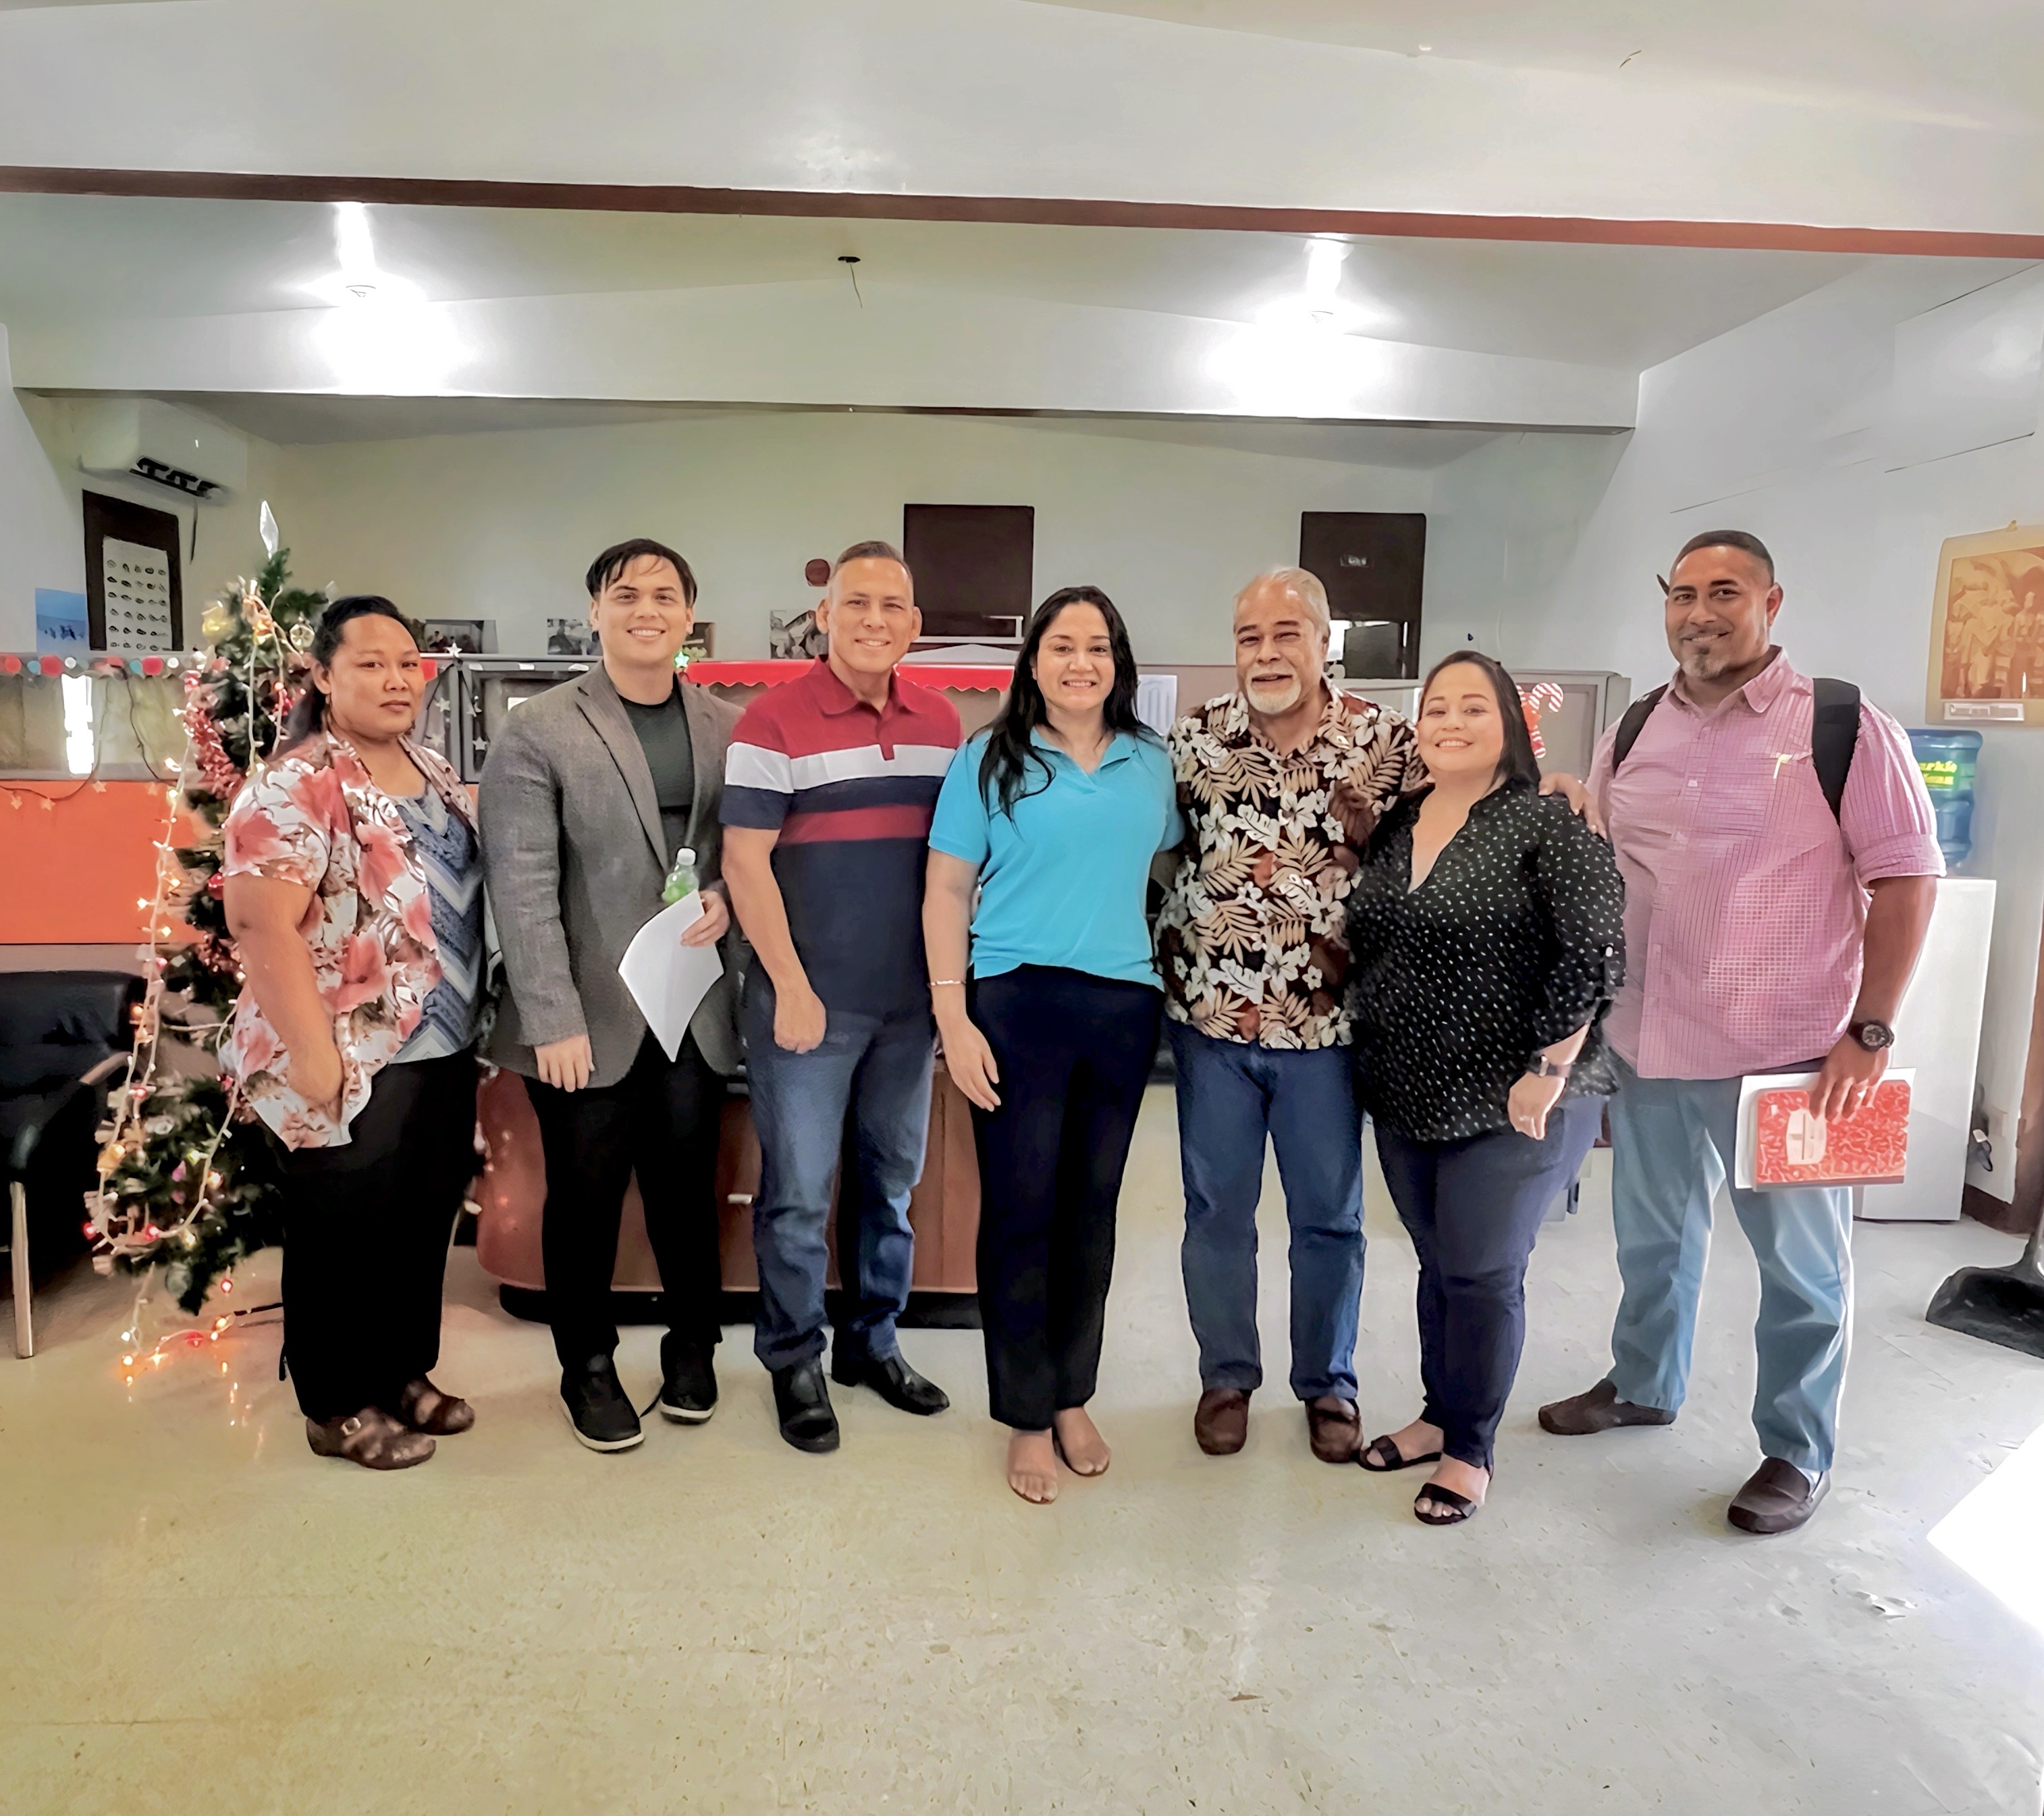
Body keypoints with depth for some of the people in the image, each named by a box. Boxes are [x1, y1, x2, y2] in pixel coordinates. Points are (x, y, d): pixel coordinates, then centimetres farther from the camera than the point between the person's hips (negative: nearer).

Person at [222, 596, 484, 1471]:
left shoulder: (434, 771, 10)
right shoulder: (296, 785, -15)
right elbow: (259, 920, -21)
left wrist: (475, 1018, 13)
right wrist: (310, 1050, -24)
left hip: (443, 1051, 8)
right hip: (354, 1062, -8)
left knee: (424, 1220, 17)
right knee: (343, 1233, 7)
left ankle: (407, 1373, 35)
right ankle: (340, 1406, 24)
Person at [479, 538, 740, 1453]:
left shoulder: (728, 728, 6)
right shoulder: (537, 731, -5)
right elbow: (522, 887, -11)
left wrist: (728, 897, -10)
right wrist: (554, 1020, -17)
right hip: (589, 1016, -3)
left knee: (688, 1186, 15)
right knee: (585, 1197, 11)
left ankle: (692, 1347, 35)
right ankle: (588, 1367, 31)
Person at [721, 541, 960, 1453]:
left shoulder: (942, 721, 7)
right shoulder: (774, 720, -8)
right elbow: (745, 862, -10)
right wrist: (791, 987, -14)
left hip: (910, 999, 5)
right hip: (810, 997, -5)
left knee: (891, 1181, 16)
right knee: (798, 1192, 5)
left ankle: (872, 1342, 33)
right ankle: (793, 1361, 23)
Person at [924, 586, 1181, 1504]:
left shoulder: (1152, 763, 9)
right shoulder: (989, 760, -1)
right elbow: (946, 892, -3)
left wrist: (1180, 980, 8)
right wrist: (953, 1018, -10)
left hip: (1124, 1006, 4)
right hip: (1017, 1002, -3)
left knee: (1092, 1206, 12)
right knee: (1020, 1210, 2)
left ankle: (1073, 1397, 30)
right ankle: (1028, 1417, 19)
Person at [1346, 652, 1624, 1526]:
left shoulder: (1548, 826, -12)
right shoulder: (1396, 823, 8)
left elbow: (1591, 955, -17)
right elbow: (1364, 945, 14)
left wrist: (1547, 1075, -19)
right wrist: (1371, 1053, 10)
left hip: (1505, 1104, -6)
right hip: (1404, 1097, 6)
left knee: (1481, 1274, 5)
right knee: (1436, 1262, 18)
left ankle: (1470, 1451, 23)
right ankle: (1439, 1413, 36)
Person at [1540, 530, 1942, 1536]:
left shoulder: (1843, 728, -8)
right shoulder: (1632, 734, 6)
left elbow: (1905, 878, -8)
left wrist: (1869, 1032, -12)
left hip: (1790, 1056, -4)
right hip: (1646, 1045, 5)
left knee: (1801, 1263, 10)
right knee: (1652, 1237, 21)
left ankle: (1798, 1452, 29)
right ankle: (1643, 1385, 42)